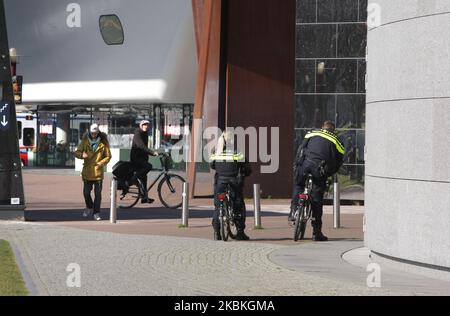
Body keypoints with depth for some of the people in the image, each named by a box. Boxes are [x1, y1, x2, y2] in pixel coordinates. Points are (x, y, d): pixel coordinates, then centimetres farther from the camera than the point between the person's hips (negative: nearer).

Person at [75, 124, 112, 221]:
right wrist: (82, 155, -21)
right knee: (86, 192, 4)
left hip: (98, 172, -1)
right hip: (87, 172, 1)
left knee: (98, 193, -1)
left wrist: (101, 163, -12)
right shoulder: (85, 141, 2)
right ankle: (89, 207, 31)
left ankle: (96, 213, 7)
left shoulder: (103, 142, 0)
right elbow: (77, 152, 2)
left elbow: (108, 156, 5)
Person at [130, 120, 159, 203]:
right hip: (135, 158, -9)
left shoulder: (145, 134, 15)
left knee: (143, 178, 6)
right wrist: (152, 152, -38)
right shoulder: (137, 134, -13)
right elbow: (141, 146, -29)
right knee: (149, 166, -29)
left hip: (142, 158, 9)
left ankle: (145, 197, 8)